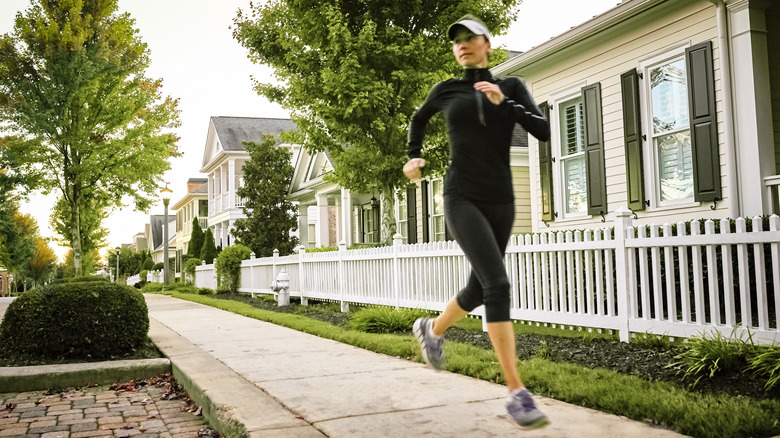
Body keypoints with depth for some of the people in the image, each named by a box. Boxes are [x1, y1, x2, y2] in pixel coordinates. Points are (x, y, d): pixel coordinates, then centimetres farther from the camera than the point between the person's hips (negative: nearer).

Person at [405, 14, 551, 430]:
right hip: (462, 199, -3)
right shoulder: (446, 91, 7)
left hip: (500, 201, 4)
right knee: (497, 283, -21)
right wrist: (414, 157, 22)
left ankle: (432, 329, 44)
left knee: (479, 288, 12)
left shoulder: (511, 87, 8)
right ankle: (517, 393, -19)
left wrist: (504, 102, -14)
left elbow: (543, 131, -5)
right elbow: (418, 118, 28)